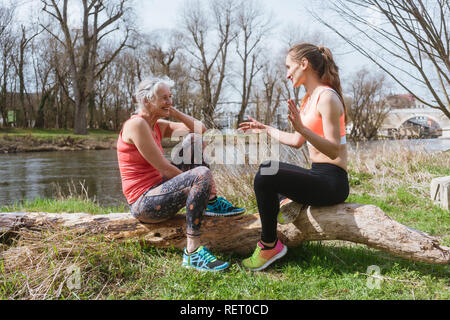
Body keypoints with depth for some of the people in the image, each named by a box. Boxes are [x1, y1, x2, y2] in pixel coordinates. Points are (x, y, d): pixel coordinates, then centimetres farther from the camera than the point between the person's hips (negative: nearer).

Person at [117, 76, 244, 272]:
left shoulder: (158, 126, 13)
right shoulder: (137, 124, -15)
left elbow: (200, 129, 10)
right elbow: (165, 169, -18)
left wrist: (174, 112, 5)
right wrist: (197, 183, -11)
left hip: (157, 190, 10)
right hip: (143, 203, -10)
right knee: (202, 175, -30)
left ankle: (213, 202, 3)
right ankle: (192, 252, -30)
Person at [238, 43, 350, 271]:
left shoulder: (327, 98, -17)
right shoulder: (309, 98, 12)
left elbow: (333, 151, -24)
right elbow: (297, 142, 19)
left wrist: (302, 128, -36)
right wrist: (265, 129, 26)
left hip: (332, 181, -10)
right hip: (318, 175, 10)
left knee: (265, 177, -26)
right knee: (268, 167, 27)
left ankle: (269, 246, -12)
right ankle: (289, 200, 1)